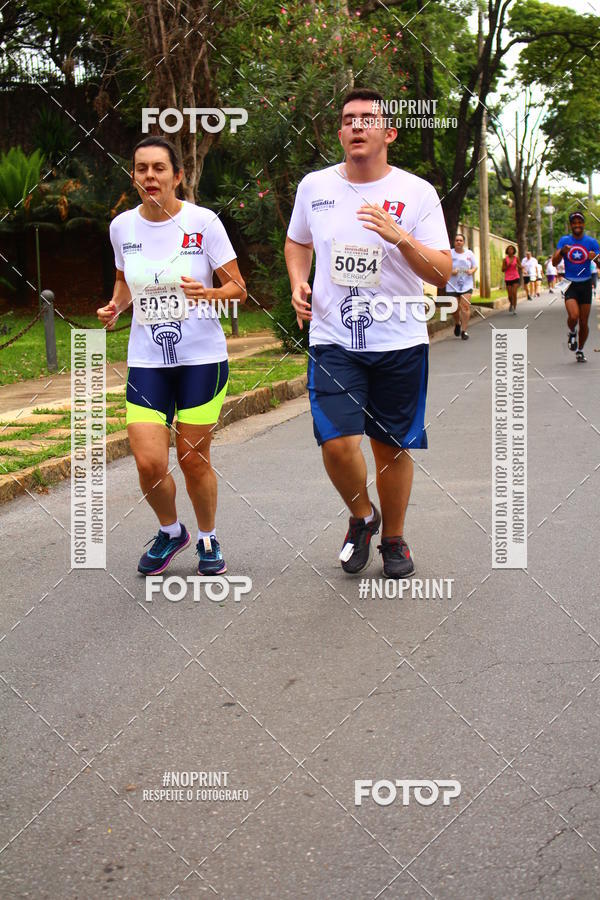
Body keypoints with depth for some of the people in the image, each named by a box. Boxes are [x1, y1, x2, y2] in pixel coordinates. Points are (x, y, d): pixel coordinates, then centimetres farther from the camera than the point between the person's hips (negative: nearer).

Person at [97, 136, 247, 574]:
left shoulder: (203, 222, -8)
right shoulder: (122, 226, 3)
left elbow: (238, 288, -4)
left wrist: (206, 293, -24)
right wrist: (116, 305, 1)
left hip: (202, 357, -2)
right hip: (146, 360, 2)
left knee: (194, 459, 3)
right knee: (150, 463, -7)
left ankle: (208, 539, 29)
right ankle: (170, 531, 23)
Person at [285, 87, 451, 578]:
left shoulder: (417, 192, -3)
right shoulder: (314, 186, 4)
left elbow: (443, 273, -7)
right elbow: (297, 242, 23)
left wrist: (401, 238, -23)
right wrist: (298, 283, 4)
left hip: (401, 341, -1)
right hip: (333, 340, 1)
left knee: (393, 447, 7)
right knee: (336, 443, -13)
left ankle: (394, 538, 30)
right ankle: (362, 516, 18)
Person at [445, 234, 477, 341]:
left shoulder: (469, 253, 8)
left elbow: (475, 266, 14)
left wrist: (472, 271, -8)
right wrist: (451, 272, -18)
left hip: (466, 285, 1)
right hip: (452, 286, -1)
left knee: (465, 306, -12)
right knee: (455, 308, 1)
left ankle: (464, 331, -7)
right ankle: (457, 323, 34)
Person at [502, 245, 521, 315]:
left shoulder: (516, 258, 1)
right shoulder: (505, 259, -1)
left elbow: (521, 268, 7)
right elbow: (503, 270, 0)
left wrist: (518, 265, -15)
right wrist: (508, 265, -16)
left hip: (515, 278, -1)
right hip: (508, 279, 1)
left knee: (514, 293, -14)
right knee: (510, 295, 3)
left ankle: (514, 309, -9)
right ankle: (511, 304, 36)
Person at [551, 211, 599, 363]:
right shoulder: (564, 240, 3)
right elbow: (554, 262, -3)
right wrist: (562, 251, -22)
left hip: (585, 284, 1)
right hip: (570, 284, -1)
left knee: (584, 322, 5)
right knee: (573, 316, -23)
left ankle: (580, 350, 24)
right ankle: (572, 333, 10)